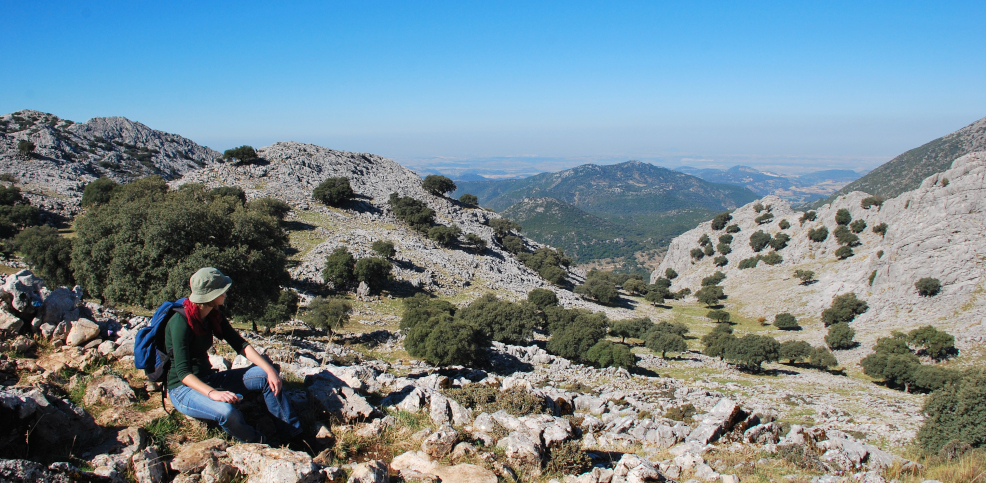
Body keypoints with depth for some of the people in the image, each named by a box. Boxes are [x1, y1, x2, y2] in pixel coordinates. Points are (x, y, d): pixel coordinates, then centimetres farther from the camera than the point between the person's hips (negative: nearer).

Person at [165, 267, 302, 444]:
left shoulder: (213, 316, 1)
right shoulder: (180, 321, -23)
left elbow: (241, 345, 0)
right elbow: (183, 372, -28)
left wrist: (269, 369, -14)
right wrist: (212, 393, -43)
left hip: (208, 379, 8)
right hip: (183, 389, -8)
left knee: (265, 376, -8)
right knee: (226, 410, -37)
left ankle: (295, 436, -7)